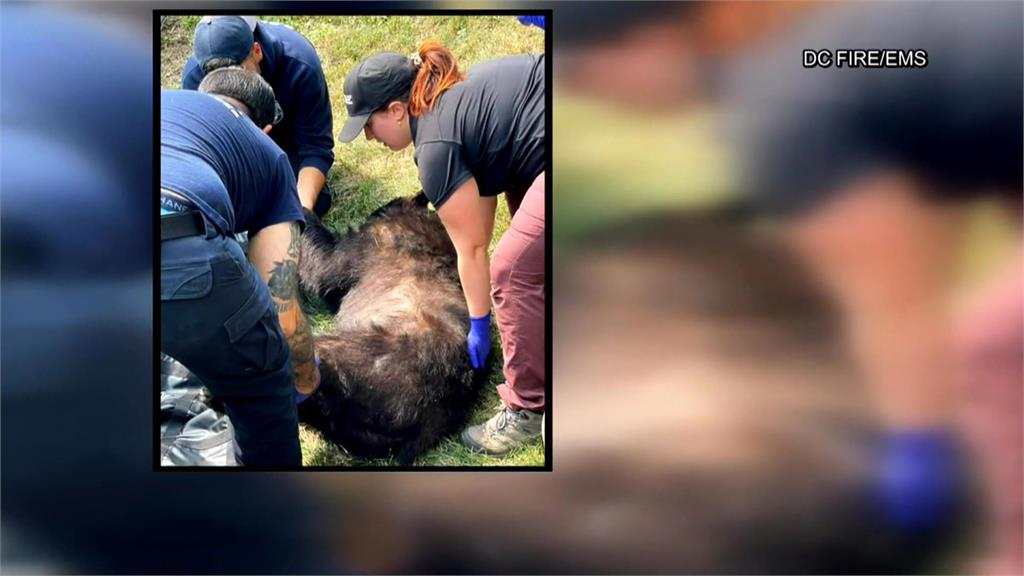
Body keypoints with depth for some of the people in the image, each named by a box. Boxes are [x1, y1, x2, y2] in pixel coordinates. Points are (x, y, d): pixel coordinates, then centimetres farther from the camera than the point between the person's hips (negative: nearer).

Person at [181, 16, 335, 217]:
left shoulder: (299, 64, -39)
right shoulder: (194, 75, -33)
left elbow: (316, 147, -33)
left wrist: (303, 207, -48)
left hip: (288, 137, -1)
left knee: (315, 202, -20)